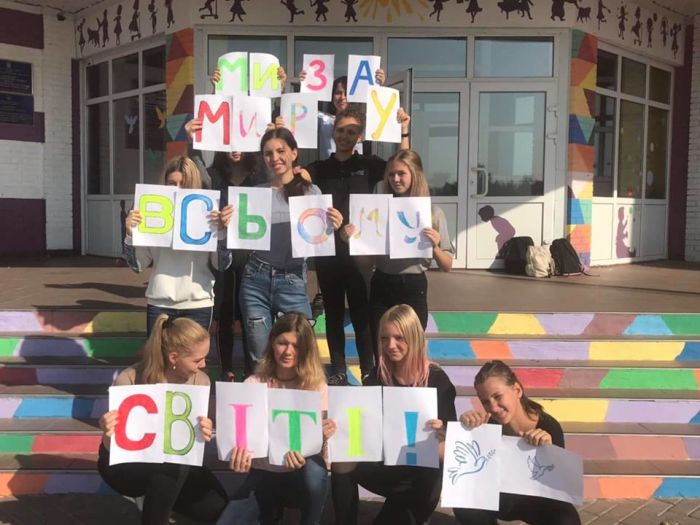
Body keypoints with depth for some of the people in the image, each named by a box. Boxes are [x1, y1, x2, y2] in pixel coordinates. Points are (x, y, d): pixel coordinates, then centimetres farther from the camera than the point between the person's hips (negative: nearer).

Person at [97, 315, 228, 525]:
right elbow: (112, 448, -16)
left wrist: (204, 436, -31)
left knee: (217, 507, -10)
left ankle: (158, 495, 14)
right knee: (174, 465, -36)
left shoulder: (200, 381, -15)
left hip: (175, 462, 5)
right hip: (126, 464, -5)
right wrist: (108, 434, -40)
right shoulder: (129, 381, -24)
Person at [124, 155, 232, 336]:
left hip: (198, 304, -1)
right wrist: (130, 233, -8)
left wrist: (223, 230, -14)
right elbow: (137, 265, 6)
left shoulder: (208, 216, 2)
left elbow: (222, 265, -1)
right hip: (159, 304, 1)